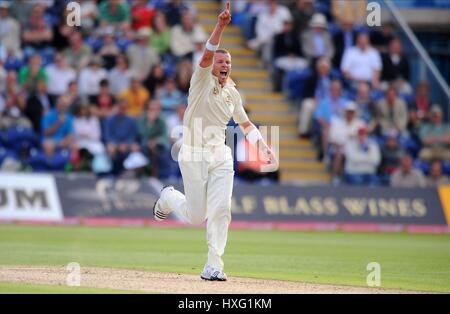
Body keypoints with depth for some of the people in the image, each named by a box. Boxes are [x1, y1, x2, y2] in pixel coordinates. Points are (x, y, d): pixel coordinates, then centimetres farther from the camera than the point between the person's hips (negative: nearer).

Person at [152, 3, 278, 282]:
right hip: (194, 156, -4)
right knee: (196, 217, 1)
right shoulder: (202, 80, -6)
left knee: (221, 210, -9)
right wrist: (220, 27, -40)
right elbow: (207, 55, -25)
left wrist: (266, 149, 8)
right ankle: (170, 197, 34)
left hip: (220, 156, 4)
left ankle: (214, 266, -4)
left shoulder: (233, 93, 10)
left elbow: (246, 125, 20)